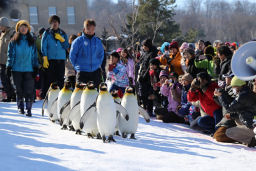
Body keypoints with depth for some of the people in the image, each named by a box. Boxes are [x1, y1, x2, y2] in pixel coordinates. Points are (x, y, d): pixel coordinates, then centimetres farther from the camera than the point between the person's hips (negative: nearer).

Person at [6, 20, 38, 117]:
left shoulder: (31, 41, 10)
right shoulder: (14, 41, 7)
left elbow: (34, 55, 12)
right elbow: (10, 54, 6)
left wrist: (35, 67, 6)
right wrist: (9, 66, -1)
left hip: (29, 69, 0)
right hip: (17, 69, 0)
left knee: (29, 89, -9)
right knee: (19, 89, 4)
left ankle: (28, 108, -7)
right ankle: (20, 107, 15)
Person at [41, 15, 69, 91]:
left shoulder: (63, 33, 12)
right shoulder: (47, 33, 5)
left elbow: (66, 46, 9)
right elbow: (43, 46, 0)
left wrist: (61, 39, -7)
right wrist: (45, 59, -9)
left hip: (61, 60, 2)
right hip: (50, 59, -2)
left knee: (60, 79, -1)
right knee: (50, 79, -6)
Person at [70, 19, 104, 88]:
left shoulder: (98, 41, 8)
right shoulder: (78, 41, -2)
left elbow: (101, 55, 19)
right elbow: (72, 55, 1)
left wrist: (98, 64, 8)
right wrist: (77, 66, -1)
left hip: (96, 72, 3)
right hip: (82, 72, -3)